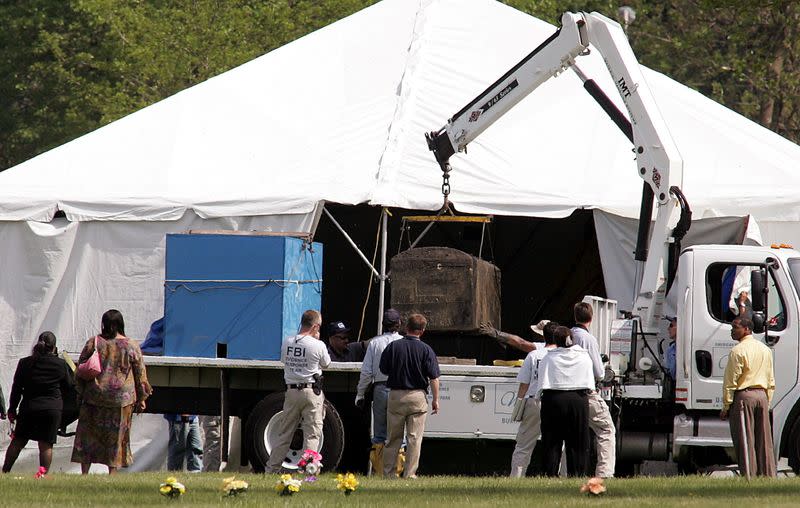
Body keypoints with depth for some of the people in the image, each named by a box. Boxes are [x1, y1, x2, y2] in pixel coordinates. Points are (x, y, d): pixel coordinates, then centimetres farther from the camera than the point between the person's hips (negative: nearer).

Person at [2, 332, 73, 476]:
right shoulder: (60, 365, -4)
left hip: (29, 408, 2)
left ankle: (5, 471, 14)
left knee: (18, 441, 12)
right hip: (52, 409, -2)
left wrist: (12, 409, 13)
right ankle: (43, 472, -9)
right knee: (46, 444, 0)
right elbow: (68, 386, 7)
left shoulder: (25, 363, 0)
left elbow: (16, 388, 5)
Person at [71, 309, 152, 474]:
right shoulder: (131, 346, -2)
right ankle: (112, 473, 4)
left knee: (89, 436, 7)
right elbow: (140, 374, 2)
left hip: (94, 396, 0)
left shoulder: (93, 343, -1)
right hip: (122, 399, 0)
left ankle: (84, 473, 3)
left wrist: (80, 393, 12)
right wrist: (141, 398, 10)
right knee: (116, 436, 7)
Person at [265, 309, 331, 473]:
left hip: (291, 391, 4)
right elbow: (325, 364, 5)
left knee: (284, 433, 11)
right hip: (312, 391, -4)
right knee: (312, 433, 1)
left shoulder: (287, 343, 2)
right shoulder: (318, 345, -11)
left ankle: (271, 469, 13)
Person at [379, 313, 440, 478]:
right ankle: (410, 474, 1)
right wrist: (435, 399, 2)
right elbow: (434, 378, -6)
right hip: (418, 396, -2)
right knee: (414, 438, 3)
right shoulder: (425, 350, -6)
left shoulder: (393, 347, -3)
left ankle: (389, 472, 12)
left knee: (393, 438, 10)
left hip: (395, 395, 2)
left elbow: (383, 369, 6)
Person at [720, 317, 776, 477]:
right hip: (762, 395, 6)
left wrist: (726, 406, -5)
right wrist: (767, 403, 22)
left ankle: (748, 477, -8)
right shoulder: (766, 350, 13)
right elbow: (771, 381, 17)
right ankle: (768, 475, 10)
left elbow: (731, 381, -10)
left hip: (743, 396, -6)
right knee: (764, 442, 9)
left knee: (745, 442, -5)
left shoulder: (738, 351, -9)